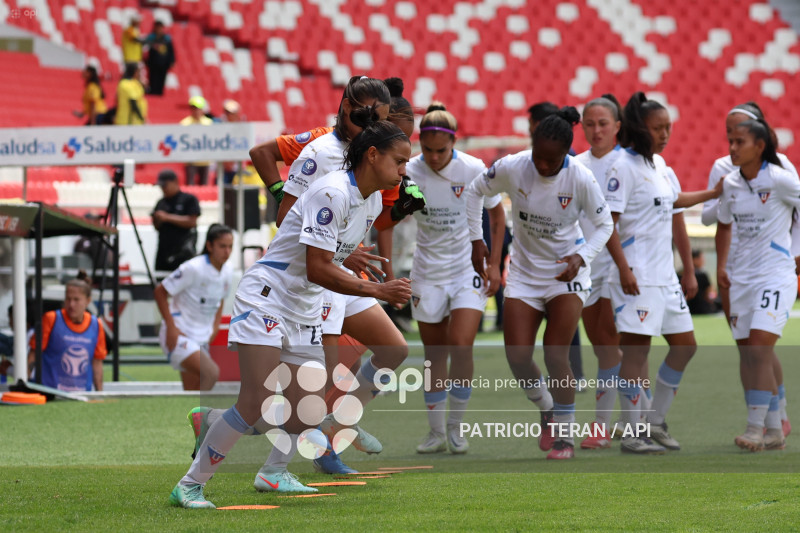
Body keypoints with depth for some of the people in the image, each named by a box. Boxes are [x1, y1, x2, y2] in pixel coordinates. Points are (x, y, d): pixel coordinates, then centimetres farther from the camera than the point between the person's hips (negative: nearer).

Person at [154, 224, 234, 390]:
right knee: (211, 372, -27)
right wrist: (171, 327, -16)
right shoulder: (193, 268, -18)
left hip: (202, 338, 8)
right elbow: (160, 292, -13)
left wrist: (215, 328, 10)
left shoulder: (227, 271, 4)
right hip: (179, 336, -8)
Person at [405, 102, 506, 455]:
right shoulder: (408, 173, -11)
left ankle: (455, 428, 2)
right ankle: (436, 432, 17)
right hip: (427, 273, 2)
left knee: (461, 347, -14)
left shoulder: (474, 170, -13)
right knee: (434, 354, 5)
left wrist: (494, 263, -3)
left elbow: (496, 214, 2)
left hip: (468, 269, -2)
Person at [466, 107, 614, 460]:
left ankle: (564, 436, 5)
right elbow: (475, 191, 4)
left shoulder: (580, 179, -20)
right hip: (524, 272, 2)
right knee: (517, 357, -7)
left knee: (555, 356, -12)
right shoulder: (512, 168, -16)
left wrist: (581, 257, -22)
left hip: (567, 273, -2)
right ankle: (547, 410, 23)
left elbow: (604, 225, -6)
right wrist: (476, 239, 0)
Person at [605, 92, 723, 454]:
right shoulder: (625, 166, -13)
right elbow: (608, 221, -17)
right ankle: (632, 434, -3)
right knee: (636, 349, -7)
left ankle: (655, 421, 21)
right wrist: (624, 268, -23)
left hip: (665, 275, 9)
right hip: (636, 276, -9)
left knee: (685, 344, 11)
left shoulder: (659, 164, 13)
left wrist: (713, 193, 41)